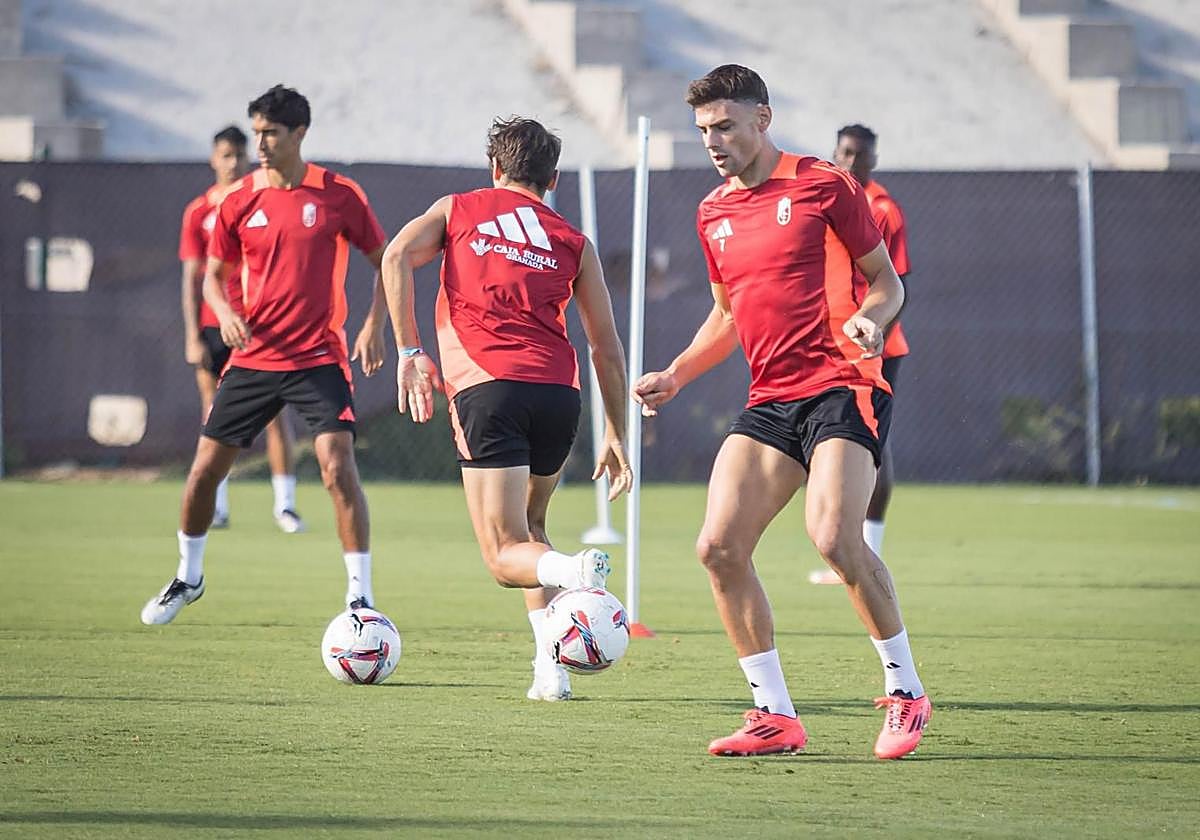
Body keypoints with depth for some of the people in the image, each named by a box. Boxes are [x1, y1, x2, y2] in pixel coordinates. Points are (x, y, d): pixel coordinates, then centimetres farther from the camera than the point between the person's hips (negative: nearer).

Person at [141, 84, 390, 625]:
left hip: (318, 358, -3)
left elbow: (385, 261, 4)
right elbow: (213, 275, 12)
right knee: (205, 468, 7)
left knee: (337, 464, -18)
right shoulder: (239, 203, 2)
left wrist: (375, 325, -9)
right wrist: (225, 313, -10)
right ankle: (188, 577, 30)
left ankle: (360, 595, -11)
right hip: (252, 358, 3)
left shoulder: (339, 195, -5)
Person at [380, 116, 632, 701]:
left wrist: (410, 351, 0)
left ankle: (572, 571, -37)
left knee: (507, 557, -3)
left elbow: (397, 256, -1)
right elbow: (607, 347, 15)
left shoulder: (459, 209, 18)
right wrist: (616, 435, 20)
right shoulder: (573, 243, 20)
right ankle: (551, 668, 10)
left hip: (487, 389, -3)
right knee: (526, 526, 25)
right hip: (559, 391, 3)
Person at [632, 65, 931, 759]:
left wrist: (870, 321, -17)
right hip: (770, 401, 7)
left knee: (834, 537, -24)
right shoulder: (713, 213, 17)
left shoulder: (824, 186, -1)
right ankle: (777, 717, 0)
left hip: (842, 388, -6)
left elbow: (886, 280, 4)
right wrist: (675, 376, 15)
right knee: (719, 547, -8)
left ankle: (906, 694, -7)